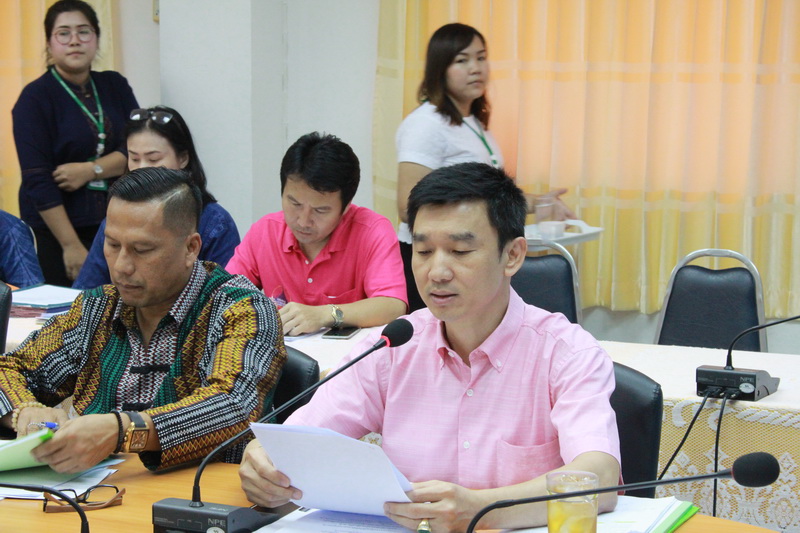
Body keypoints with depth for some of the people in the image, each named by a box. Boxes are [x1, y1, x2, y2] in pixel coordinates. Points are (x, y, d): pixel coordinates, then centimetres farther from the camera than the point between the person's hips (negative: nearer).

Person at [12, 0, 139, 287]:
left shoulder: (115, 86, 11)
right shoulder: (35, 98, -3)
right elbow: (38, 181, -9)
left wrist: (90, 170, -14)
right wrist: (71, 246, -15)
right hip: (56, 227, -4)